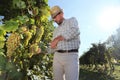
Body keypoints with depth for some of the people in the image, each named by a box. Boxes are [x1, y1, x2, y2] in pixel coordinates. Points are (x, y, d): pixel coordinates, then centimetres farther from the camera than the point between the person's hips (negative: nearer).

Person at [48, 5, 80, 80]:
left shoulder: (72, 20, 8)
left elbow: (75, 31, -15)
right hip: (57, 57, 6)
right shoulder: (56, 30, 24)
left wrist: (58, 39, -11)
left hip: (71, 56, -5)